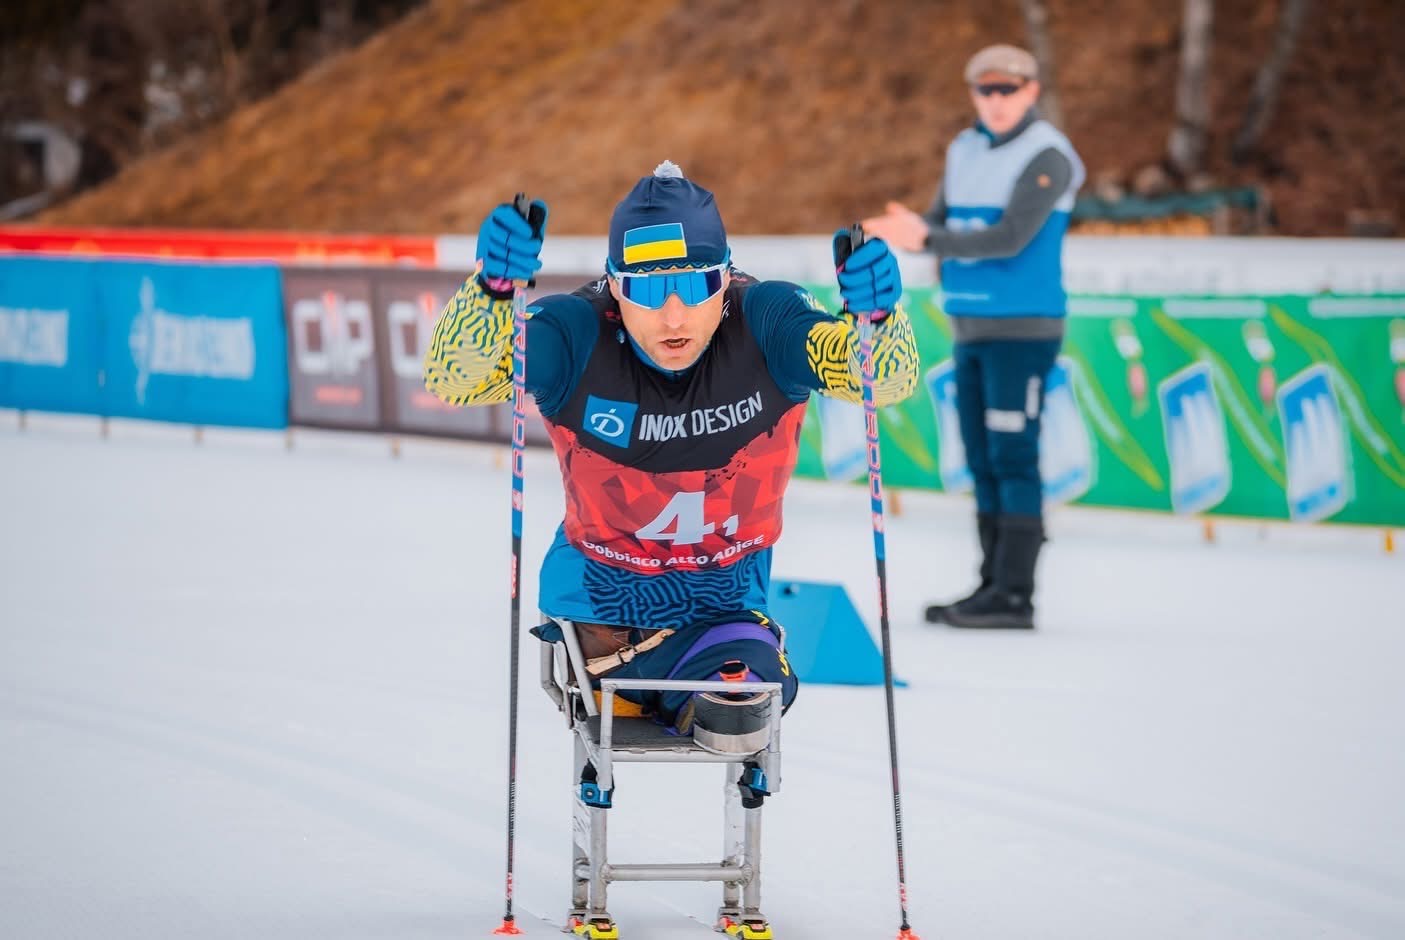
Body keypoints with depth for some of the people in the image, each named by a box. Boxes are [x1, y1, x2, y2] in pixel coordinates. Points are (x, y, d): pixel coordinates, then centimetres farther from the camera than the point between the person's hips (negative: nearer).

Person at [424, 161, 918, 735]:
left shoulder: (763, 327, -22)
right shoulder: (578, 336, -25)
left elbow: (889, 379, -32)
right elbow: (452, 376, -37)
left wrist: (875, 317, -55)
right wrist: (493, 290, -57)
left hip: (723, 609, 0)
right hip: (597, 602, 0)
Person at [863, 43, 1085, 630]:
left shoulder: (1047, 157, -10)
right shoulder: (964, 150, 13)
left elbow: (1011, 237, -20)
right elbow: (940, 222, 11)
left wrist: (926, 239, -24)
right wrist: (909, 229, -13)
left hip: (1022, 330, -7)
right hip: (970, 328, 7)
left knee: (1012, 457, -9)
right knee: (983, 461, 8)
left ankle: (1015, 595, -10)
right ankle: (993, 585, 12)